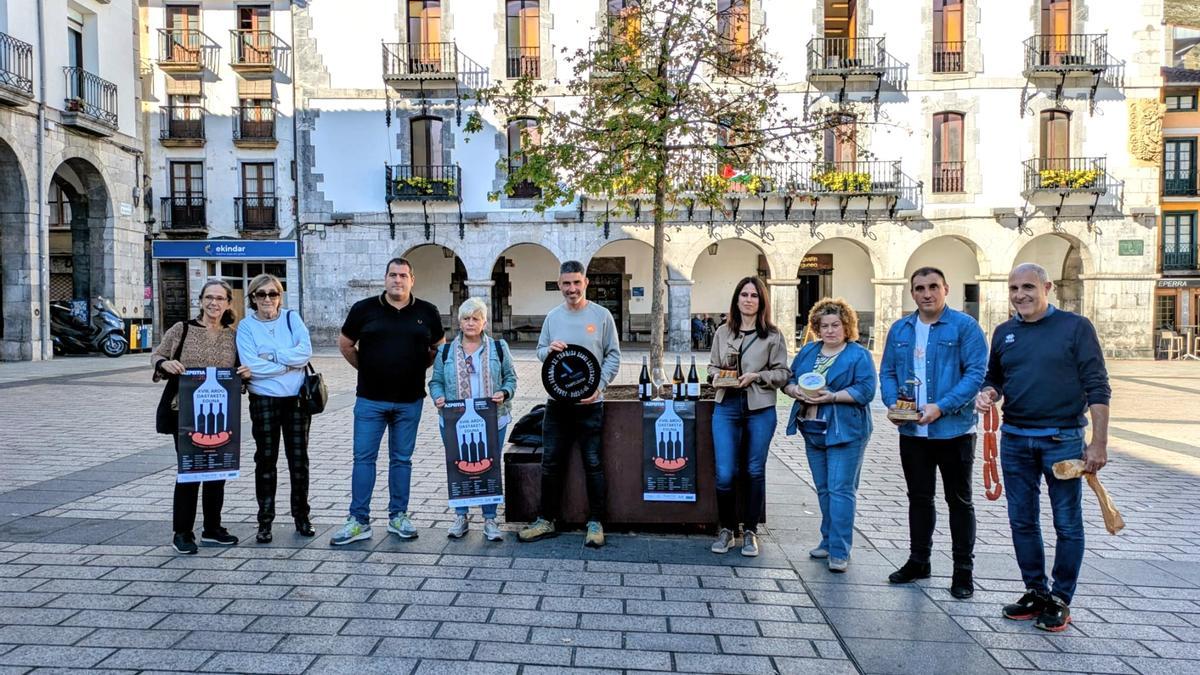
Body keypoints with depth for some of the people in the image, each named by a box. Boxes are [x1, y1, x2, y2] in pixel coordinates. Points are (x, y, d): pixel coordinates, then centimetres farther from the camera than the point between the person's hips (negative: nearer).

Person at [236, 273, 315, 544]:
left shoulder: (292, 318, 4)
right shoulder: (246, 326, -1)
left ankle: (302, 516, 20)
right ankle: (265, 521, 15)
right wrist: (289, 363, -11)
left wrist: (272, 356, -14)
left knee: (299, 459, 7)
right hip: (264, 401, -1)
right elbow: (252, 365, -13)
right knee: (266, 460, 5)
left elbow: (306, 352, -9)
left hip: (297, 399, 1)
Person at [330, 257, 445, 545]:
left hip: (409, 401, 1)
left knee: (402, 459, 10)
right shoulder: (364, 309, -2)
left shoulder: (427, 312, 2)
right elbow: (345, 344, 10)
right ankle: (359, 521, 10)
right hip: (370, 399, -1)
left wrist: (418, 368, 8)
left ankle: (398, 516, 21)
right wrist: (366, 369, 7)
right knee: (363, 458, 1)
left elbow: (438, 347, 16)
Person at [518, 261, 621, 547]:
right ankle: (547, 520, 21)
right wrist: (549, 349, -11)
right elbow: (540, 350, 13)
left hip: (589, 403, -3)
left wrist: (599, 386, -12)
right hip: (557, 401, 4)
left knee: (593, 464, 3)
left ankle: (595, 523, 15)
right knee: (550, 463, 9)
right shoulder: (553, 316, 8)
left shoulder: (601, 315, -2)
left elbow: (614, 355, 0)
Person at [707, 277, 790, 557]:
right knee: (724, 473, -2)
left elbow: (782, 373, 1)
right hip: (727, 407, 1)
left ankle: (750, 531, 22)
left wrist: (756, 376, -13)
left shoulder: (773, 335, 1)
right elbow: (712, 366, 14)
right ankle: (726, 529, 17)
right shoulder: (723, 332, 8)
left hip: (760, 409, -1)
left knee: (754, 471, 8)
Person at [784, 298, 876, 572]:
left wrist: (831, 397, -21)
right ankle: (828, 540, 25)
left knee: (841, 489, -6)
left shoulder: (859, 355, -4)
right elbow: (788, 380, 11)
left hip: (845, 431, -6)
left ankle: (839, 551, -1)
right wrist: (797, 391, -11)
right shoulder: (808, 351, 13)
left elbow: (865, 391, -14)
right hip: (813, 430, 6)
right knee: (823, 489, 14)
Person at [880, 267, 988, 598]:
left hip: (954, 430, -4)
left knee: (959, 501, 8)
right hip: (911, 431, 5)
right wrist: (893, 403, -8)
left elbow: (976, 373, -14)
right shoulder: (900, 329, 8)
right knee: (919, 498, 16)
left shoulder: (964, 326, -8)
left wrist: (941, 407, -23)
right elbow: (887, 372, 11)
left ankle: (963, 570, 20)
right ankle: (918, 561, 29)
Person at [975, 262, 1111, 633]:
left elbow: (1097, 388, -7)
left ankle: (1060, 600, 18)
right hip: (1015, 439, 5)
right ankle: (1036, 592, 26)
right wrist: (987, 393, -6)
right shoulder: (1004, 332, 9)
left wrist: (1098, 443, -12)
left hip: (1063, 439, -4)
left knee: (1068, 524, 5)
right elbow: (994, 378, 19)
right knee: (1022, 521, 11)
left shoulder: (1076, 327, -4)